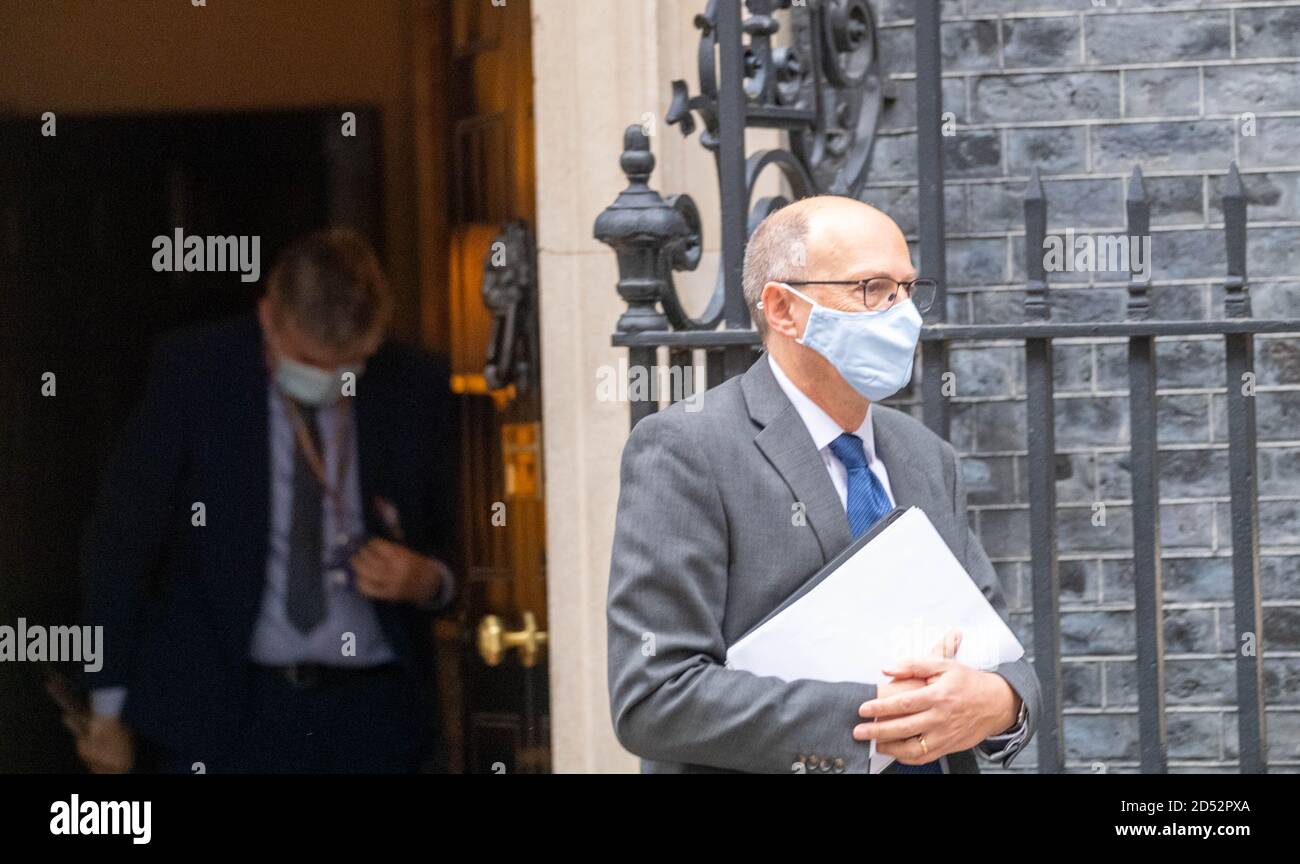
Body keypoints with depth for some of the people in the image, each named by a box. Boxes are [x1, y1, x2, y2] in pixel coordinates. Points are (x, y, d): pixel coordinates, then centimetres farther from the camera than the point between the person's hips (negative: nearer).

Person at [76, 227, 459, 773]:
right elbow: (121, 537, -1)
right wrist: (109, 708, -2)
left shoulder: (414, 389, 4)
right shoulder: (193, 370, -3)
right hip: (224, 707, -2)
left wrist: (426, 581, -9)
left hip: (373, 710, 2)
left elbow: (448, 548, 16)